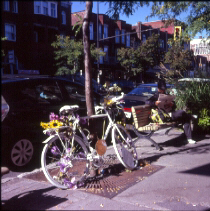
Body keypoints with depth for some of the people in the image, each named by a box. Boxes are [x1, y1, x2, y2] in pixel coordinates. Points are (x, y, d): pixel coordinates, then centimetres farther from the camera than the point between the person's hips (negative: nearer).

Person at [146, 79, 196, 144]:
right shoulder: (156, 96, 13)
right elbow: (147, 102, -5)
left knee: (185, 119, -15)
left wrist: (172, 104, -2)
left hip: (172, 114, 6)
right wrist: (155, 103, -23)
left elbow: (174, 107, 23)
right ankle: (190, 116, 8)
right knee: (181, 112, -26)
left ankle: (189, 139, -12)